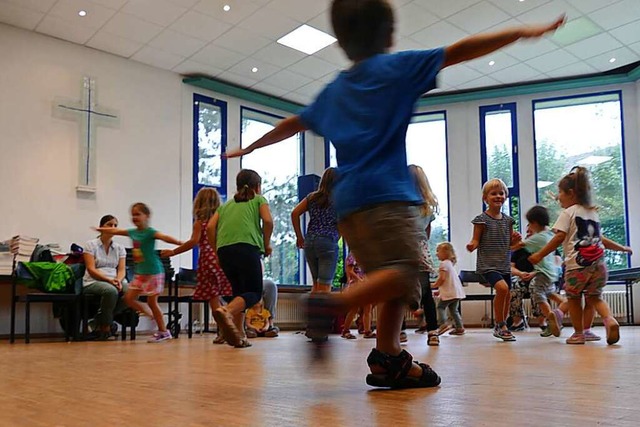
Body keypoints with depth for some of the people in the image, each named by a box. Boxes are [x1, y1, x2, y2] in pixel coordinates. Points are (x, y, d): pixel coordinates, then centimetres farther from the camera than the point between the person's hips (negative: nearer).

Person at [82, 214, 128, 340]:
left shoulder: (120, 248, 16)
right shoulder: (91, 245, 4)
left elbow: (122, 269, 6)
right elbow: (91, 269, -6)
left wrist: (119, 280, -18)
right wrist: (109, 280, -21)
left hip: (115, 281, 4)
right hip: (93, 282, -4)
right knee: (111, 291, -39)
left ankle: (101, 319, -11)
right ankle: (105, 326, -15)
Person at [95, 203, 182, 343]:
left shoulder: (150, 232, -13)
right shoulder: (132, 232, 8)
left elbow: (165, 237, -30)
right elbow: (115, 231, 23)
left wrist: (181, 243, -45)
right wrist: (100, 229, 35)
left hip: (153, 272, -7)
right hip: (139, 272, 8)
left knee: (152, 302, -3)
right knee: (129, 298, 5)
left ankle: (163, 332, 10)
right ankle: (153, 316, 19)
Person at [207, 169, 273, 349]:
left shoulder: (226, 204, 29)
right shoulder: (259, 199, 19)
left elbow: (210, 227, 13)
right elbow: (268, 221, 0)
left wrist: (216, 250, 19)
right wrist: (267, 244, 11)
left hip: (224, 250, 5)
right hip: (247, 248, -5)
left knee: (239, 292, 17)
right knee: (254, 292, 1)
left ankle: (239, 335, 8)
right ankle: (226, 311, -27)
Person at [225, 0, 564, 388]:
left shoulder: (334, 90, 24)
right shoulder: (396, 67, 9)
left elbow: (292, 125, 32)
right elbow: (458, 53, 5)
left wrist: (250, 147, 46)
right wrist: (520, 33, 10)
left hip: (348, 199, 7)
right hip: (385, 193, -7)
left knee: (398, 284, 10)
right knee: (404, 271, -18)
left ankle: (389, 360, 3)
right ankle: (331, 305, -34)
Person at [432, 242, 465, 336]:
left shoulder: (444, 263, -11)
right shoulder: (450, 263, 20)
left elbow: (442, 278, -19)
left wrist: (434, 285, -3)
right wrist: (439, 290, 23)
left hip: (449, 292, -9)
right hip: (456, 292, 9)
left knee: (441, 307, -1)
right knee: (453, 309, 12)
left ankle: (443, 324, -13)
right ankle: (459, 327, 10)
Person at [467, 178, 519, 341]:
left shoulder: (507, 220, 10)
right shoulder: (481, 219, -5)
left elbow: (510, 243, 17)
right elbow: (476, 241, -4)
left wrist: (516, 239, -5)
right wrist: (471, 246, -26)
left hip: (504, 264, 6)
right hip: (487, 264, -6)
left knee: (507, 296, 11)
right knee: (502, 287, -25)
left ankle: (501, 327, 31)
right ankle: (500, 325, -7)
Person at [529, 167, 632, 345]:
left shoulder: (568, 212, 1)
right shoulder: (594, 213, 21)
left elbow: (559, 237, -8)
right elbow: (601, 239, 25)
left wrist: (540, 255, -7)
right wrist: (621, 248, 40)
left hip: (577, 264, -6)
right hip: (598, 264, 6)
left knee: (573, 297, 9)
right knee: (594, 297, 15)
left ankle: (578, 334, 12)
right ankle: (609, 319, -11)